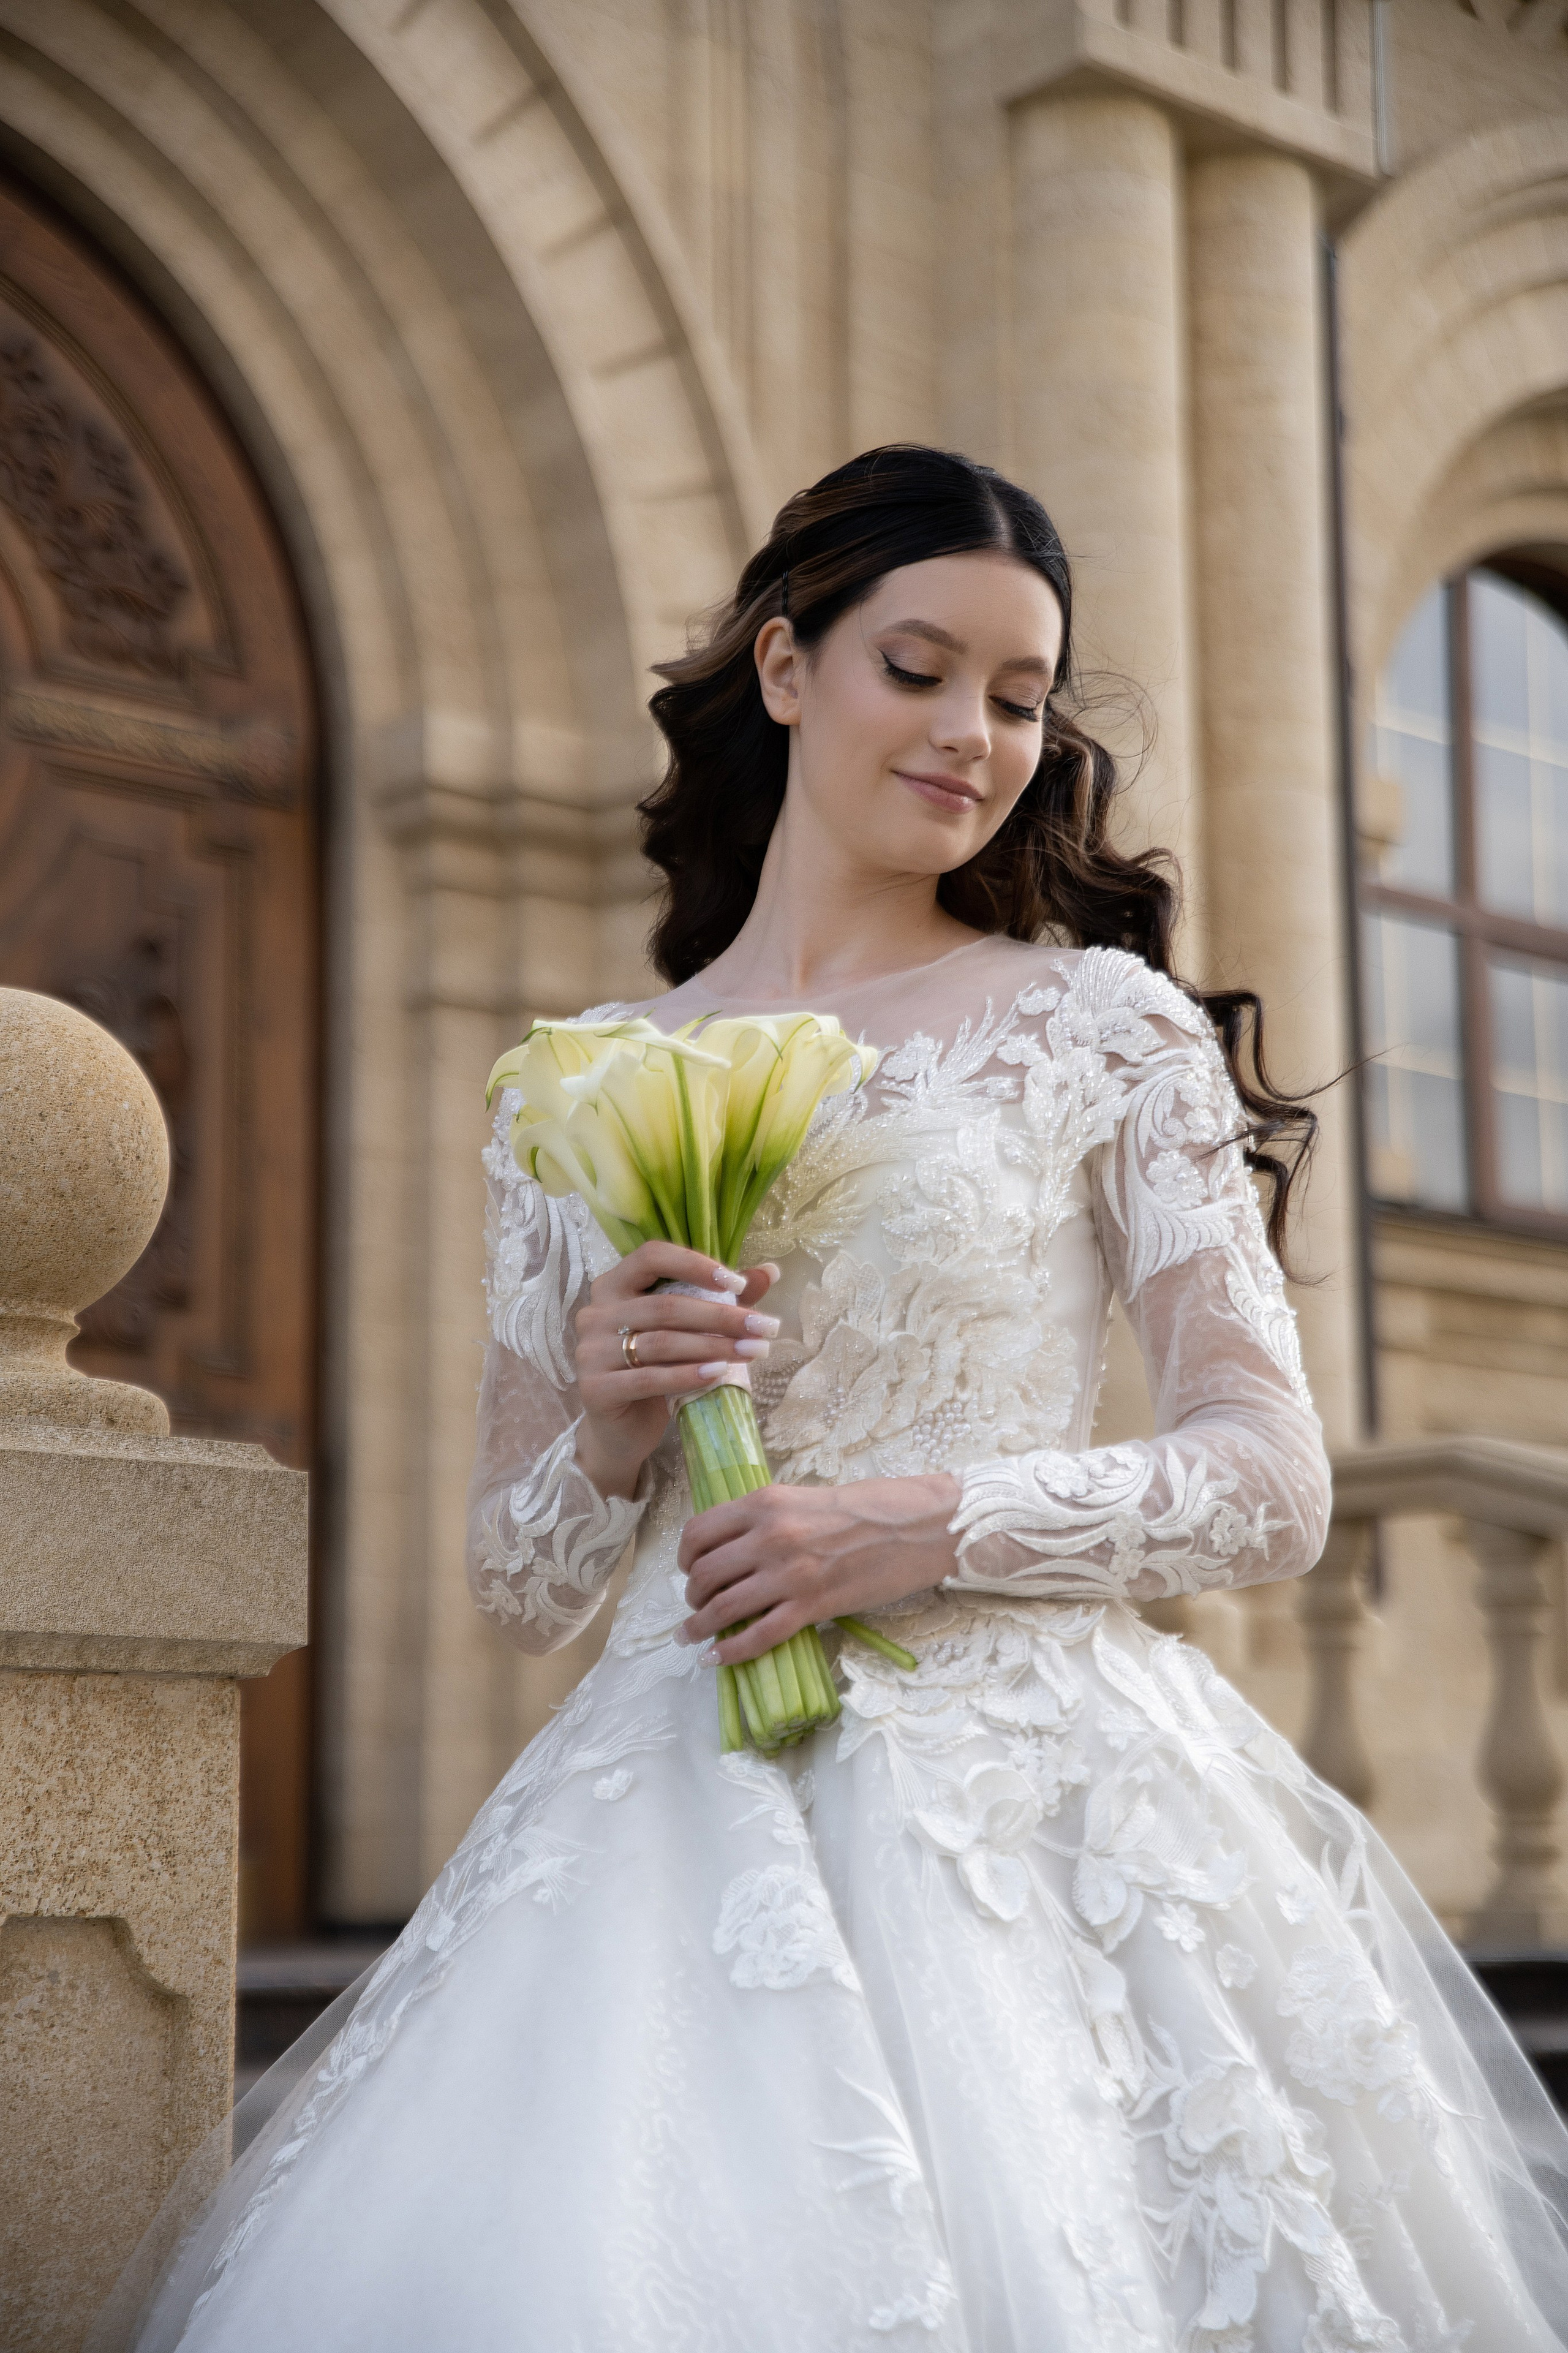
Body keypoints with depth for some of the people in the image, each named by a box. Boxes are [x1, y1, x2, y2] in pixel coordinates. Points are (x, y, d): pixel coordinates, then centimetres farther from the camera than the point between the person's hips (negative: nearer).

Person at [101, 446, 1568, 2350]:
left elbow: (1274, 1487, 1)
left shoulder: (1110, 1029, 6)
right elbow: (520, 1587, 15)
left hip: (1025, 1793, -2)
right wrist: (609, 1427, -6)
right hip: (681, 1816, 2)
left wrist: (933, 1525, -12)